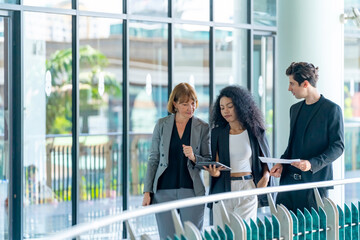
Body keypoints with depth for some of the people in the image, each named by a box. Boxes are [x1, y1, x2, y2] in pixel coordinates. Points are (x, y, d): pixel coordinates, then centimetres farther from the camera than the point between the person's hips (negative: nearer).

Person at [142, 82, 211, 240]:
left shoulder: (203, 128, 4)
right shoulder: (162, 125, 6)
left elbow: (208, 162, 7)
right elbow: (153, 159, 9)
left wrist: (194, 157, -15)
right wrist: (147, 191, 3)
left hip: (192, 191, -1)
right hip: (164, 190, 1)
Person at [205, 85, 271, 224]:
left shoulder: (255, 131, 3)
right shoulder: (217, 133, 8)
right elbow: (217, 162, 8)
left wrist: (265, 177, -10)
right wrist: (214, 172, -14)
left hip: (247, 187, -2)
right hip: (222, 189, 2)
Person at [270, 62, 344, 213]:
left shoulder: (332, 109, -5)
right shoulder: (295, 109, 18)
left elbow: (338, 146, -8)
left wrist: (312, 164, -20)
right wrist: (282, 163, 7)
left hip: (316, 179, -6)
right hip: (289, 178, 6)